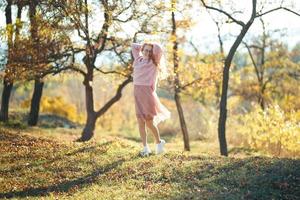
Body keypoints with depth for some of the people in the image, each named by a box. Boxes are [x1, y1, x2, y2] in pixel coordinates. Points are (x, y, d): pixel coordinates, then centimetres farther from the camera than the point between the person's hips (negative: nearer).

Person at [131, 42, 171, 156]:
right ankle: (145, 148, 6)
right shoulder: (138, 59, 13)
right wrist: (144, 46, 19)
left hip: (148, 92, -5)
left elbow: (158, 49, -18)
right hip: (137, 92, 5)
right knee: (140, 122, 1)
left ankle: (159, 142, 19)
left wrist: (152, 46, 1)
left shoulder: (153, 62, -2)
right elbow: (133, 46, 29)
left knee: (149, 122, -4)